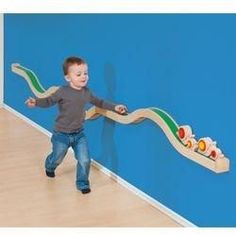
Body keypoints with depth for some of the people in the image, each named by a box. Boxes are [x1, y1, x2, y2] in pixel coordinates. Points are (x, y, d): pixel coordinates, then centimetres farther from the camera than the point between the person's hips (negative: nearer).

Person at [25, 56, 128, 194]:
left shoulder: (87, 92, -4)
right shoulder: (63, 92, -19)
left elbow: (99, 102, 12)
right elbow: (49, 101, -14)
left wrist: (115, 107, 8)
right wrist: (36, 102, -32)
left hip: (79, 134, 3)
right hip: (62, 135, -3)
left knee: (85, 160, -4)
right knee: (57, 158, 19)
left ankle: (82, 183, 20)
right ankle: (49, 167, 56)